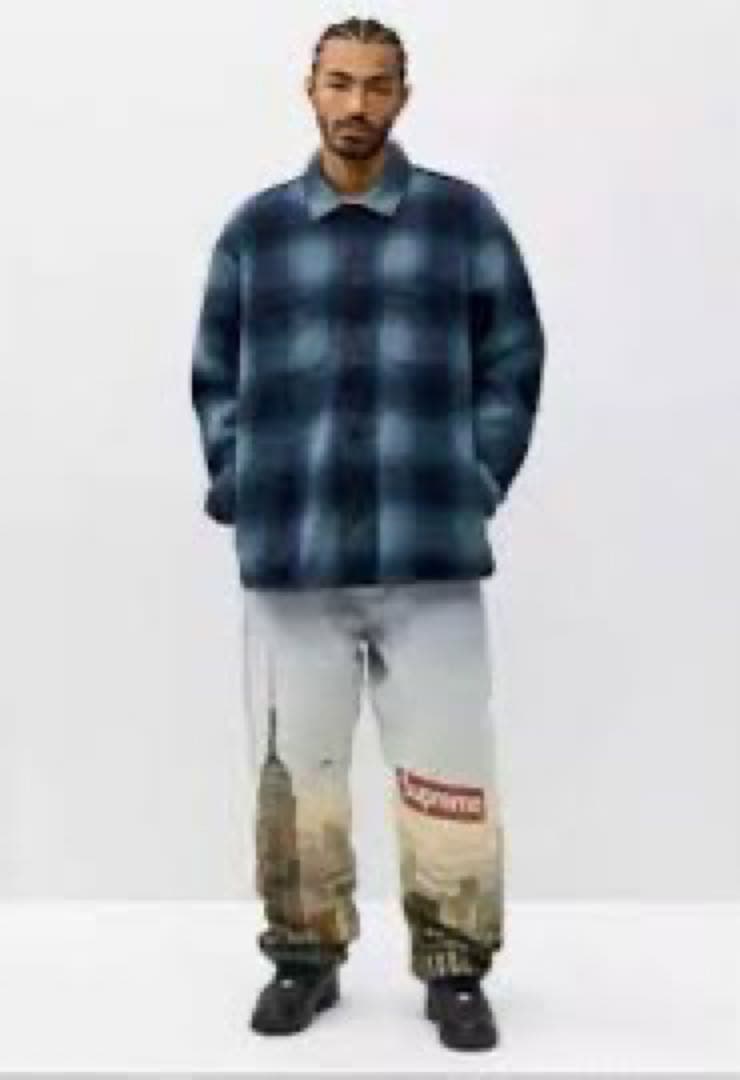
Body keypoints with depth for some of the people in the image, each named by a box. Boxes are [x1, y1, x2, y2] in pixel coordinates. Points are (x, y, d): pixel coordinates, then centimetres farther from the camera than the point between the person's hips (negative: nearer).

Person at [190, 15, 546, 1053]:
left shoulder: (464, 216, 5)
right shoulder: (255, 228, 9)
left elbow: (513, 365, 7)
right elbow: (214, 377, 14)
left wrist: (476, 489, -1)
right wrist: (240, 494, 3)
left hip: (430, 556, -1)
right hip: (290, 558, 2)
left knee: (449, 770, 3)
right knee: (294, 768, 10)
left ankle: (455, 970, 22)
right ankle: (305, 957, 28)